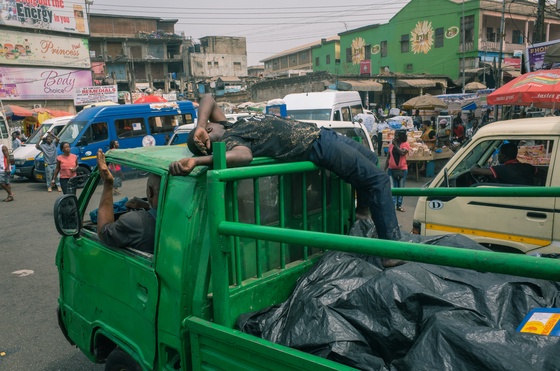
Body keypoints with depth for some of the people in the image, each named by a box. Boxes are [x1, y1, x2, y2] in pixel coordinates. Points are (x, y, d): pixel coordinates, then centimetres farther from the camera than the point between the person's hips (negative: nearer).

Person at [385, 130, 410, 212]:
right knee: (392, 188, -2)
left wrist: (395, 145, -15)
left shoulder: (406, 144, -4)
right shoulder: (391, 144, 4)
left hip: (402, 170, -2)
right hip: (392, 169, 2)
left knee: (401, 188, 9)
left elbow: (402, 153, -23)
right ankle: (393, 204, -2)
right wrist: (385, 169, 8)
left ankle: (399, 205, 17)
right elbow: (388, 158, 10)